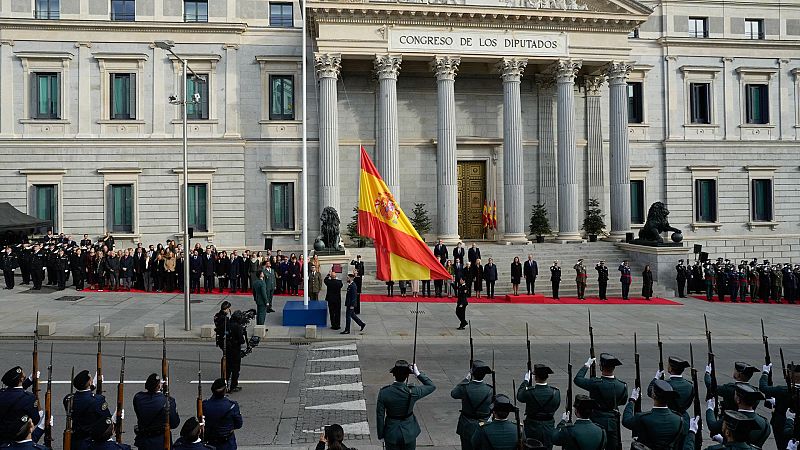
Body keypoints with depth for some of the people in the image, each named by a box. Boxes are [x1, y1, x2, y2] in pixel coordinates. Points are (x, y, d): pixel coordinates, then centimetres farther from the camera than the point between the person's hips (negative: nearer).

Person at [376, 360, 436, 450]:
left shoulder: (384, 392, -19)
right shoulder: (412, 392, -21)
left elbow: (380, 416, -9)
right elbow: (432, 386, -5)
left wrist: (381, 435, 4)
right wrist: (418, 374, -9)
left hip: (391, 434, 1)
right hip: (409, 433, 0)